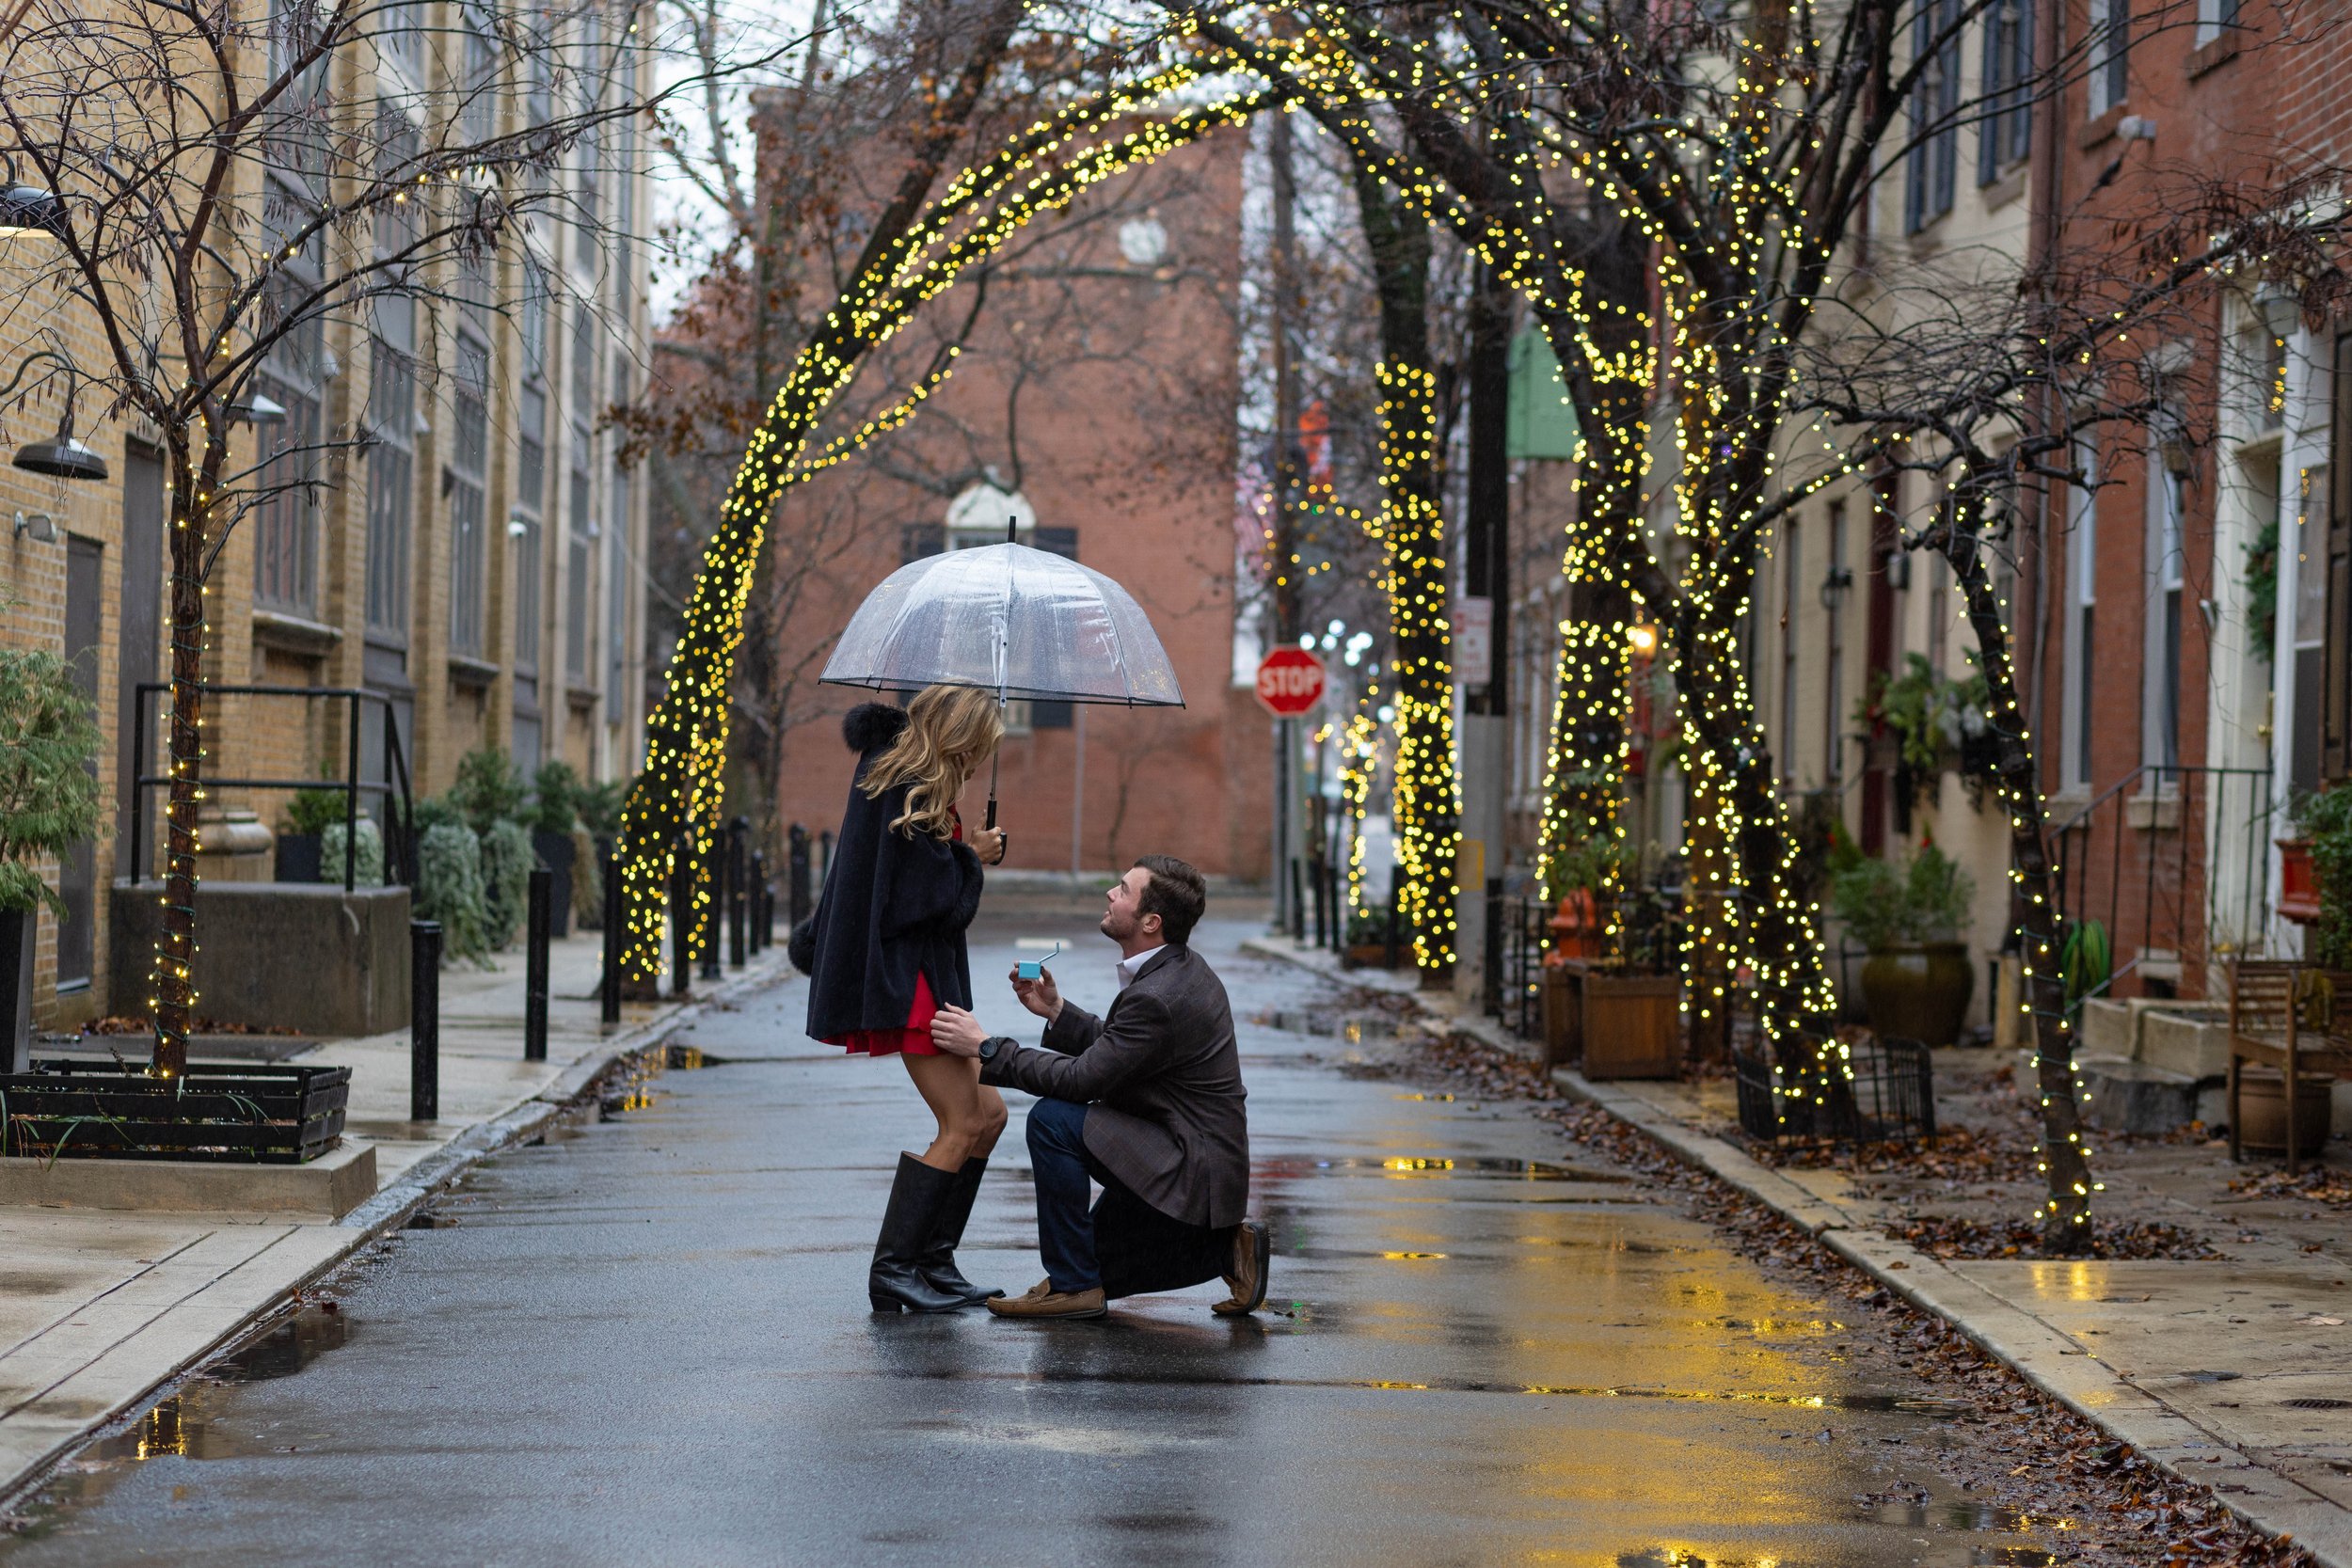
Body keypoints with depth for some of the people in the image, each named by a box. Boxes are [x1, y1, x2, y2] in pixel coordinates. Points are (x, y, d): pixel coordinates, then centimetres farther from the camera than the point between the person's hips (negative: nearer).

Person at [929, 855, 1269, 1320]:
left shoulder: (1158, 998, -25)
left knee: (1053, 1120, -21)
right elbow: (1112, 1045, 16)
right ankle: (1225, 1247, 15)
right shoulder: (1180, 969, 6)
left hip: (1189, 1168, -10)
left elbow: (1082, 1078, -23)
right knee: (1097, 1272, 17)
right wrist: (1057, 1012, 3)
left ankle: (1073, 1282, -12)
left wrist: (987, 1048, -18)